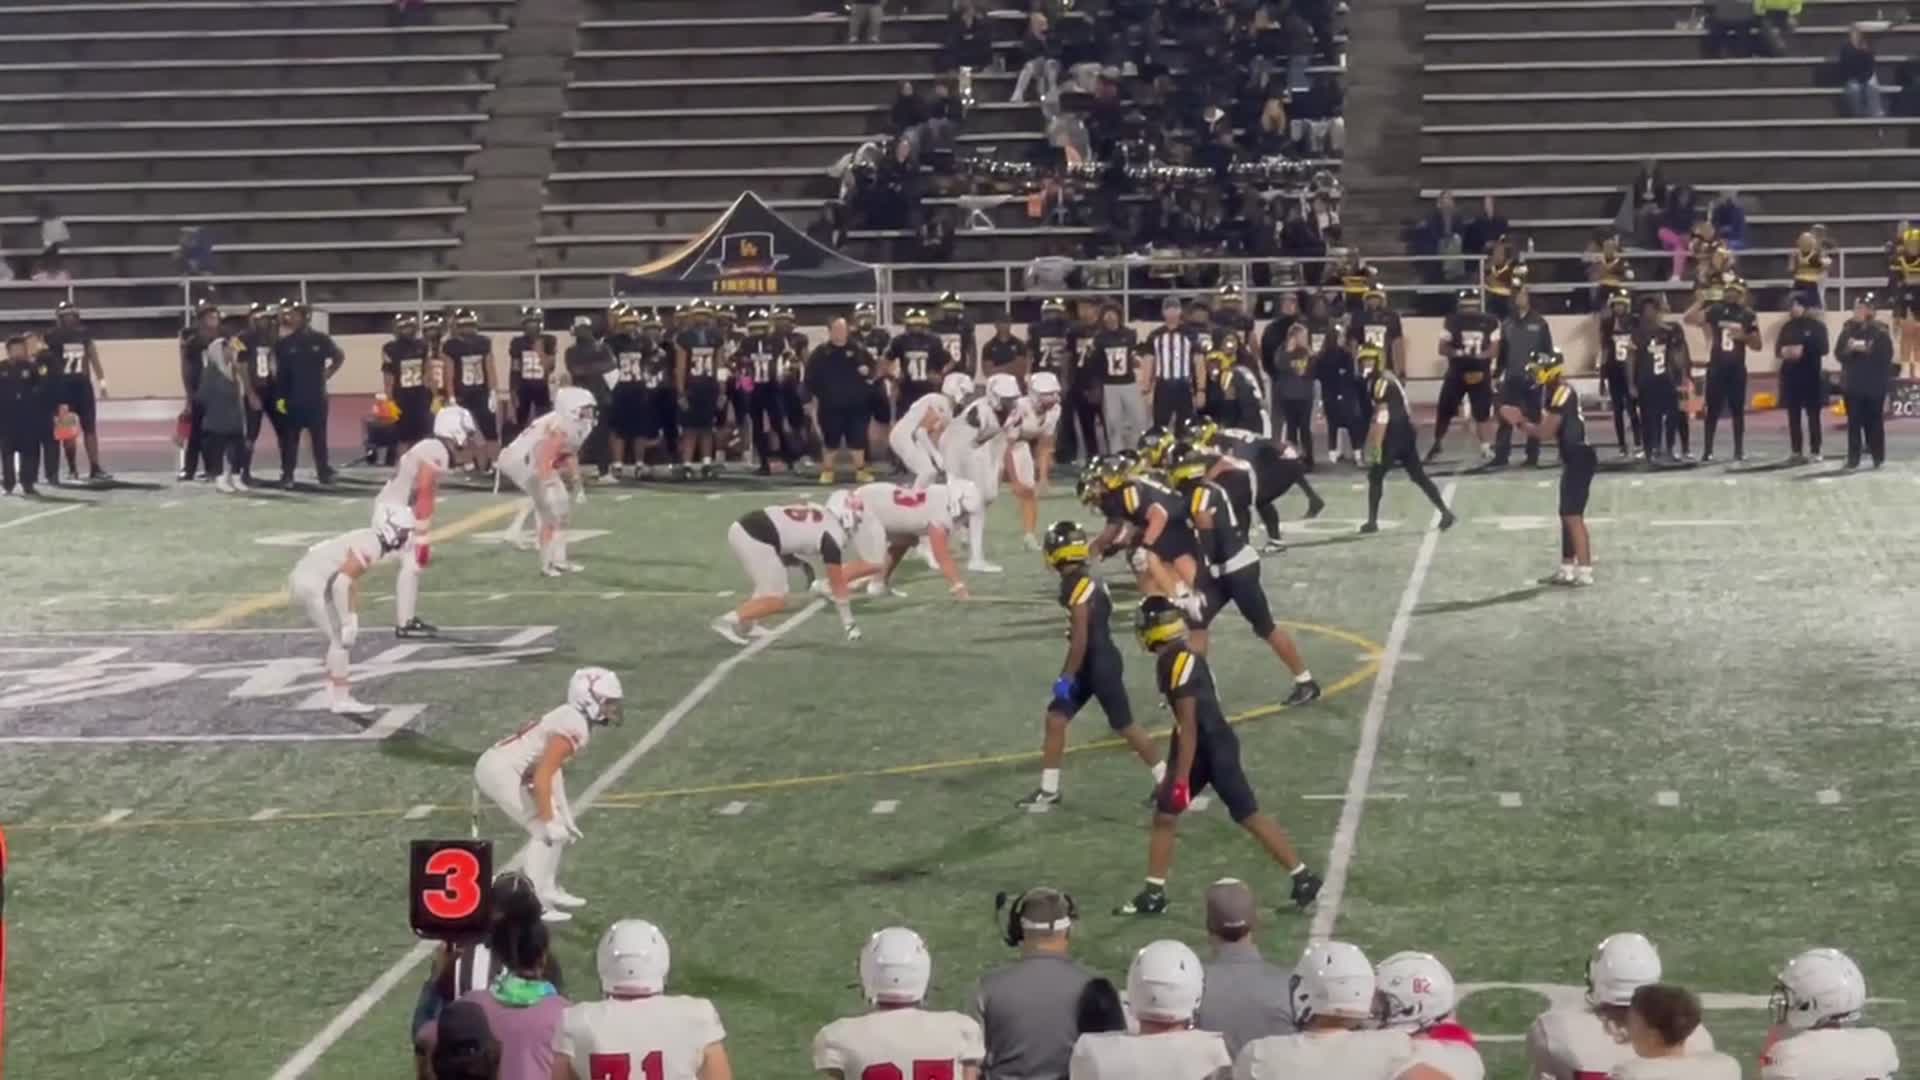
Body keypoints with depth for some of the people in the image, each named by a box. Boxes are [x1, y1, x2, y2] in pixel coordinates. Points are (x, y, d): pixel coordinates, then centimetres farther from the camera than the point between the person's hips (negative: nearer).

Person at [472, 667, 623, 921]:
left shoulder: (572, 719, 10)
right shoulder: (574, 729, -21)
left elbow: (552, 770, 19)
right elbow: (542, 778, -24)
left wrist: (563, 814, 21)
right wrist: (550, 822, -18)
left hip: (500, 767, 10)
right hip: (500, 771, -10)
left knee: (555, 827, 17)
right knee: (546, 831, -8)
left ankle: (549, 891, 26)